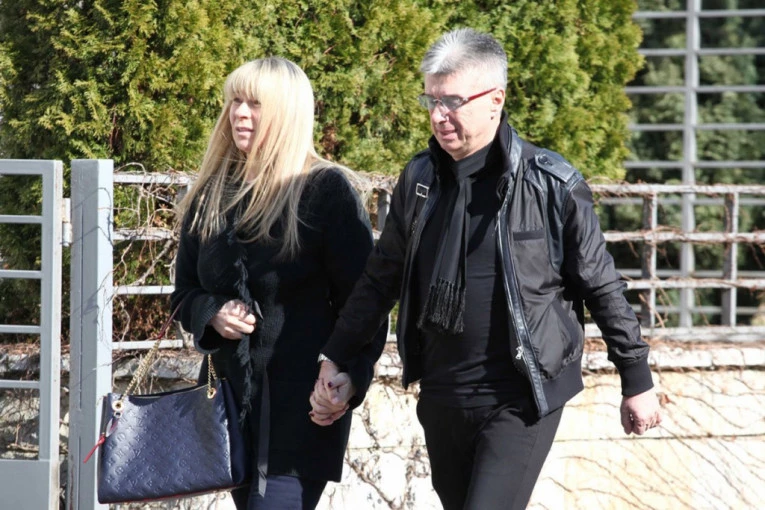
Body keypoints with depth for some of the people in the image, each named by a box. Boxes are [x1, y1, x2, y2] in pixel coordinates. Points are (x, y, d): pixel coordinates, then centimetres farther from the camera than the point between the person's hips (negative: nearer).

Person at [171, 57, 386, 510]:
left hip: (303, 402, -7)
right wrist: (213, 316, -7)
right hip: (233, 394, 7)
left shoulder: (328, 190, -8)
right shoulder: (211, 193, 10)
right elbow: (185, 292, 16)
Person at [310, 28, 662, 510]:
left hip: (521, 400, -6)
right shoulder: (419, 179, 4)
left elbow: (602, 289, -3)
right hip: (442, 396, 6)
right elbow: (380, 281, 14)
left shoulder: (551, 185, -10)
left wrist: (637, 381, 0)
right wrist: (336, 362, 11)